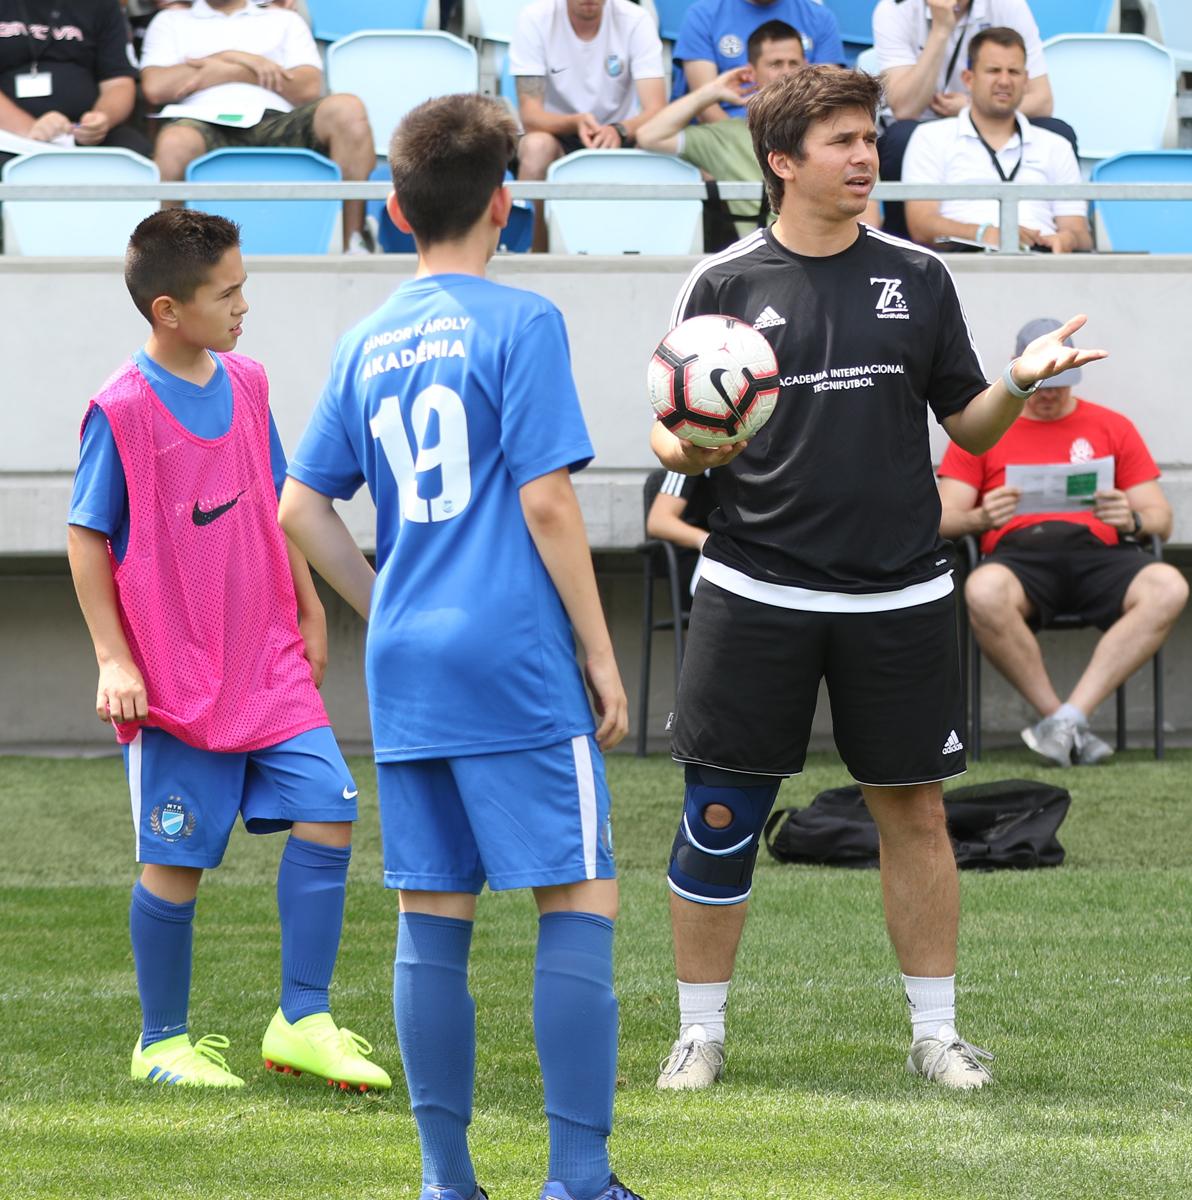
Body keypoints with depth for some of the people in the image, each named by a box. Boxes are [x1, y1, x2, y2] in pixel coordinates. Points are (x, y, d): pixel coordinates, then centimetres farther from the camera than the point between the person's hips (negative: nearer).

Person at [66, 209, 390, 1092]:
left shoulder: (247, 383, 6)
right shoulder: (122, 411, -13)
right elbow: (88, 539, -8)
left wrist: (309, 611, 19)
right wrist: (115, 659, -11)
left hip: (269, 663, 6)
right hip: (174, 680, -6)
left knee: (329, 812, -5)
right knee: (176, 863, 3)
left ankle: (302, 1022, 3)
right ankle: (163, 1043, 19)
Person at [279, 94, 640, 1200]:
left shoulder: (366, 345, 10)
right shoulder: (518, 322, -6)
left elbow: (302, 511, 11)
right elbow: (545, 499, -11)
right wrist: (601, 653, -5)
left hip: (404, 667, 6)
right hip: (516, 660, -6)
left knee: (432, 917, 8)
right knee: (579, 899, -2)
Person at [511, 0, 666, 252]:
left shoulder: (636, 21, -12)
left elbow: (656, 112, -20)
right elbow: (530, 117, -20)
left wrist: (619, 131, -43)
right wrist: (575, 123, -42)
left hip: (620, 141, 1)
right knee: (537, 146, -35)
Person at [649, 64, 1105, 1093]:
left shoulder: (918, 278, 7)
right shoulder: (726, 283, 1)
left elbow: (969, 425, 10)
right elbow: (670, 432, 4)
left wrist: (1019, 384, -10)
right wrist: (691, 449, -19)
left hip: (899, 598, 2)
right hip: (757, 592, -2)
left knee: (915, 812, 6)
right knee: (721, 816, 0)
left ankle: (936, 1029, 16)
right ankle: (701, 1031, 11)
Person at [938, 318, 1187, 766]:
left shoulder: (1111, 428, 22)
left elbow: (1161, 519, 17)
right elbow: (942, 518, 11)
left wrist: (1132, 520, -8)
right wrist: (981, 517, -12)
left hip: (1099, 551, 1)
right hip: (1019, 552, -1)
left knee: (1169, 589, -33)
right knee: (983, 592, -39)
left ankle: (1069, 717, -35)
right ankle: (1062, 722, -27)